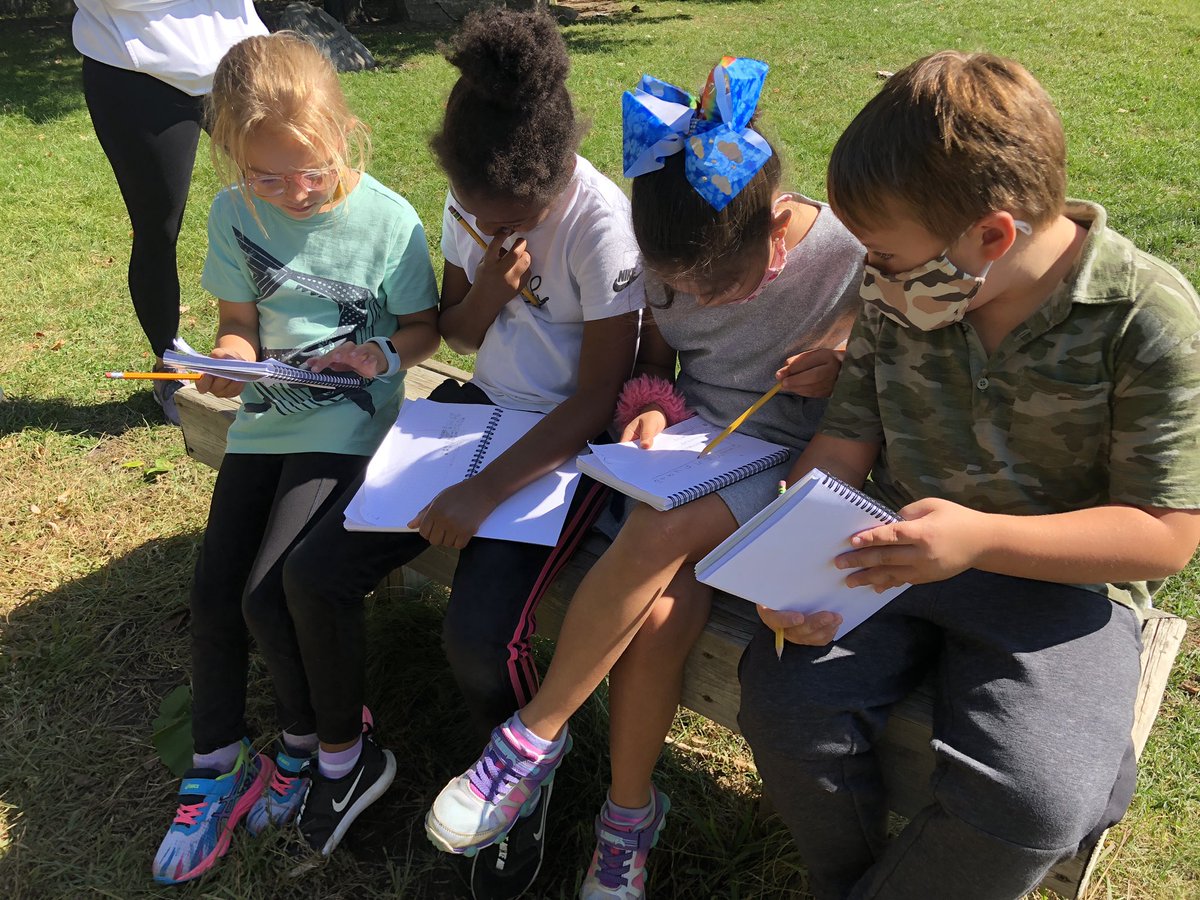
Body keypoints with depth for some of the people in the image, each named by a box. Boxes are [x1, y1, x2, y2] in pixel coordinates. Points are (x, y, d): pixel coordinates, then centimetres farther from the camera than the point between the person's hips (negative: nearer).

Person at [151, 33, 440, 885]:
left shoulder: (388, 219, -12)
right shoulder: (235, 213, -1)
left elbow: (425, 326, -2)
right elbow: (240, 320, 8)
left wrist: (381, 354, -21)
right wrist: (228, 359, -14)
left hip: (346, 424, -5)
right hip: (264, 417, 5)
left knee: (267, 597, -14)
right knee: (213, 596, -1)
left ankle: (307, 742, 16)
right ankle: (217, 770, 20)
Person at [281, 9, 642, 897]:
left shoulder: (601, 221, -21)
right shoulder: (468, 200, -1)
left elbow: (597, 397, -19)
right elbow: (458, 333, 11)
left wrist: (485, 491, -25)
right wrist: (484, 294, -14)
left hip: (569, 440, -6)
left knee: (480, 636, -26)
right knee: (314, 571, -7)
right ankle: (343, 753, 21)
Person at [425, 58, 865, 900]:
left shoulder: (853, 260, -14)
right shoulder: (679, 259, -2)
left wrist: (845, 366, -21)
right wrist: (652, 404, -8)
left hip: (789, 463, -3)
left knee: (660, 534, -32)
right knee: (660, 607, -26)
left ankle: (535, 737, -13)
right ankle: (631, 813, -5)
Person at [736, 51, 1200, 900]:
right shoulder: (900, 294, -2)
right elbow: (846, 442, 4)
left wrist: (981, 538, -29)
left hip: (1061, 575, -3)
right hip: (896, 551, 4)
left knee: (1028, 803, -26)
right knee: (784, 695, -21)